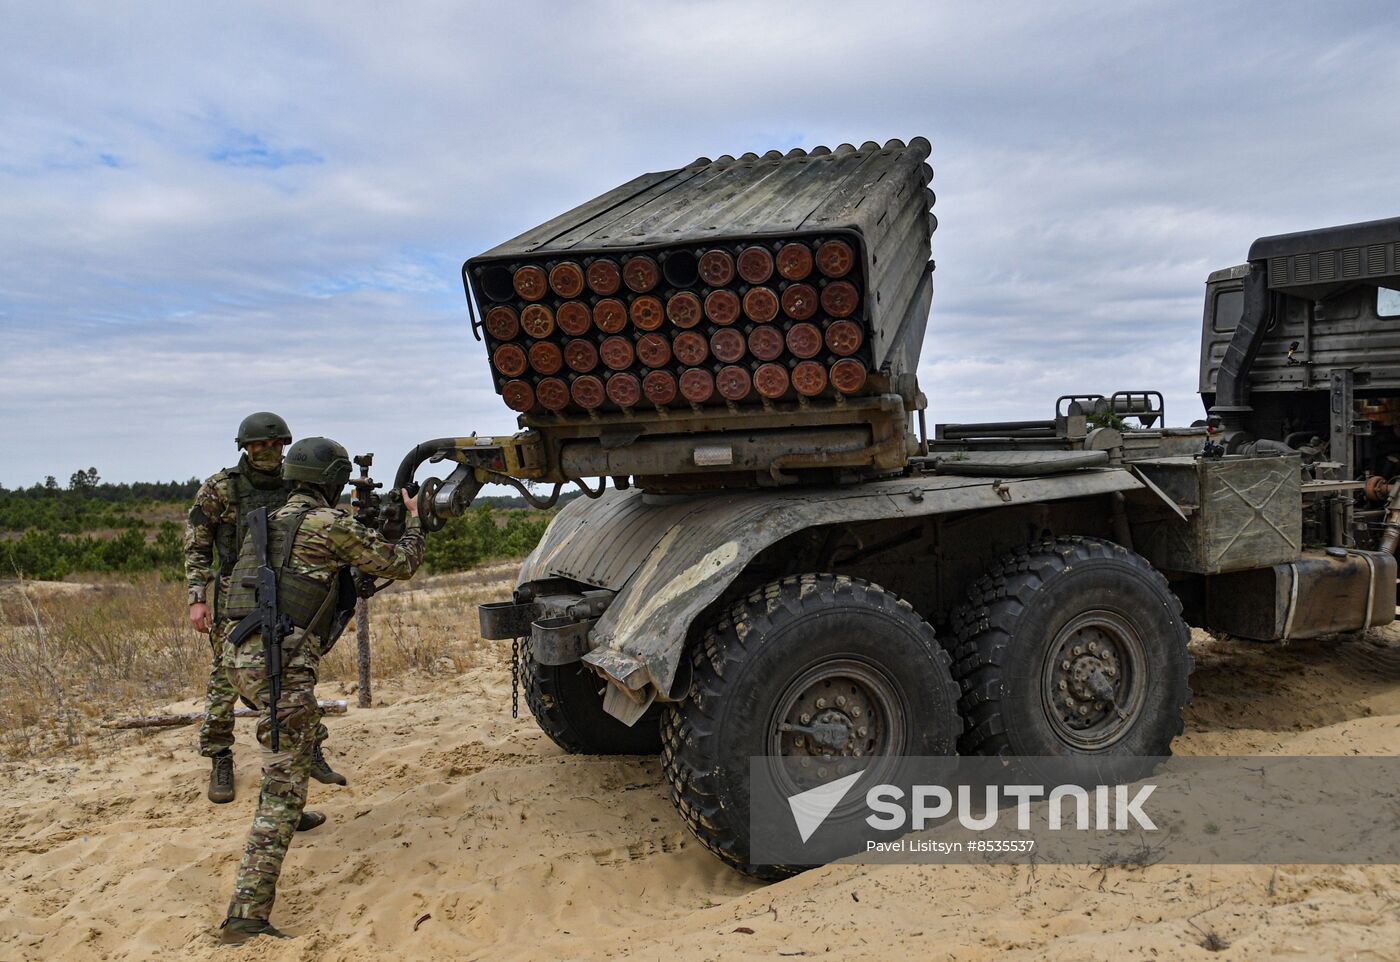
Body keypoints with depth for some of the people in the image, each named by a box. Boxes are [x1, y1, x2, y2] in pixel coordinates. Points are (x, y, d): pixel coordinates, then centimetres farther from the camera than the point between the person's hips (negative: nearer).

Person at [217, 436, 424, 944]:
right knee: (285, 785, -8)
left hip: (239, 653, 9)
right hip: (281, 660, -9)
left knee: (295, 733, 36)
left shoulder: (269, 521, 18)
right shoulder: (331, 525, -5)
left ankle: (289, 815, 54)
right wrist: (413, 519, 20)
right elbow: (400, 564, 1)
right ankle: (247, 914, -13)